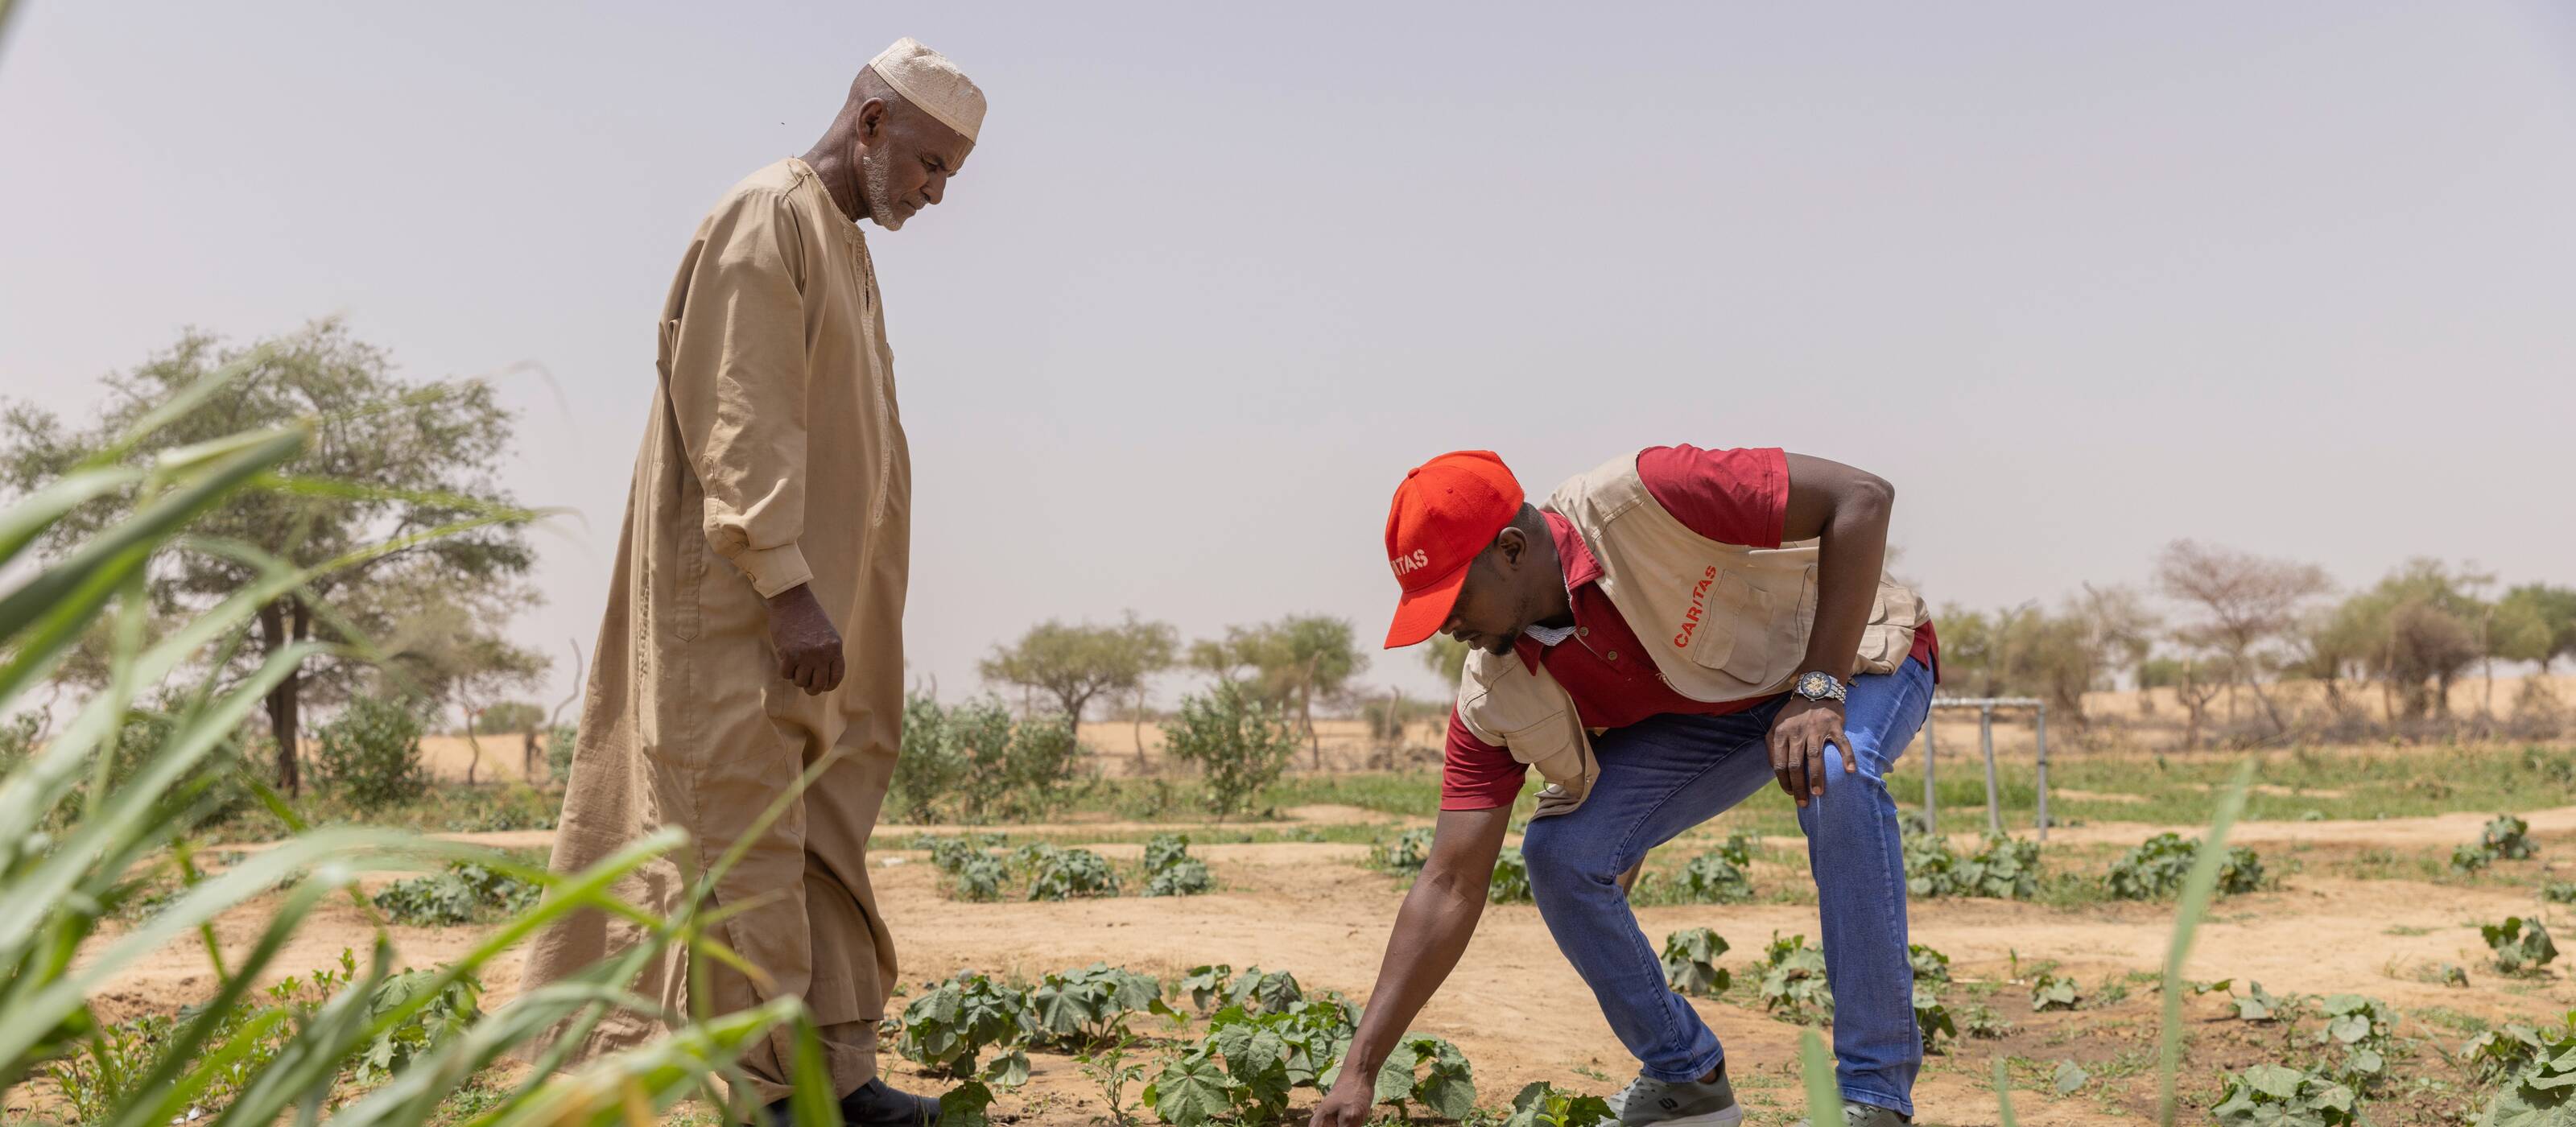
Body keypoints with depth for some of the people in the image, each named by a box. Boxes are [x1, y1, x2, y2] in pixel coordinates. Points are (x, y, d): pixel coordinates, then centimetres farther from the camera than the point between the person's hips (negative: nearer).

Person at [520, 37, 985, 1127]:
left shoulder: (845, 246, 19)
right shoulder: (765, 220, -11)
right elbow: (737, 423, -20)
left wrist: (820, 596, 18)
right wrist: (788, 588, -25)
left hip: (816, 602, 10)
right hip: (744, 602, -10)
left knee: (822, 842, 9)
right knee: (746, 837, -6)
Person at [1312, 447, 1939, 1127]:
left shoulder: (1642, 501, -36)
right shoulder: (1494, 698, -19)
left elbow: (1862, 498, -32)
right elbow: (1450, 887, -18)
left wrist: (1818, 690, -37)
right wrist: (1359, 1070, -23)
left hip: (1854, 653, -4)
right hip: (1709, 710, 5)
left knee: (1837, 775, -38)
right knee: (1558, 852, -15)